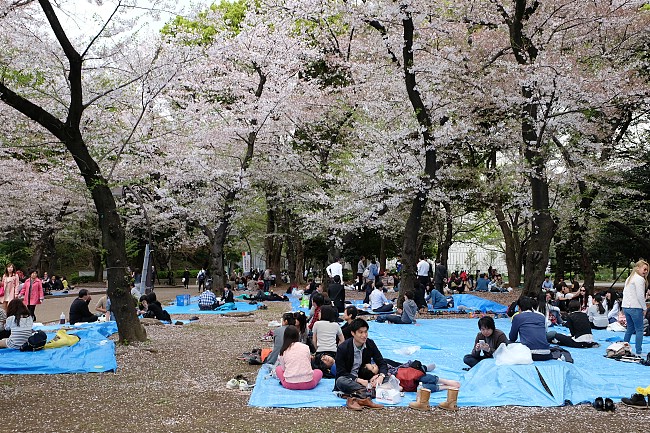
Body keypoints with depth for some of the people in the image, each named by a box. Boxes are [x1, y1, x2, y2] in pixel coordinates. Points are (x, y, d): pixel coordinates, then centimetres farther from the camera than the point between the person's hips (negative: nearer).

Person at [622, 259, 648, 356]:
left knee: (630, 328, 17)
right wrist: (644, 308, -5)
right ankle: (638, 352, -3)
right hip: (635, 308, -9)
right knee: (639, 330, -2)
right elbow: (640, 296, -15)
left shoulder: (629, 278, 17)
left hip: (625, 307, 9)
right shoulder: (640, 279, -11)